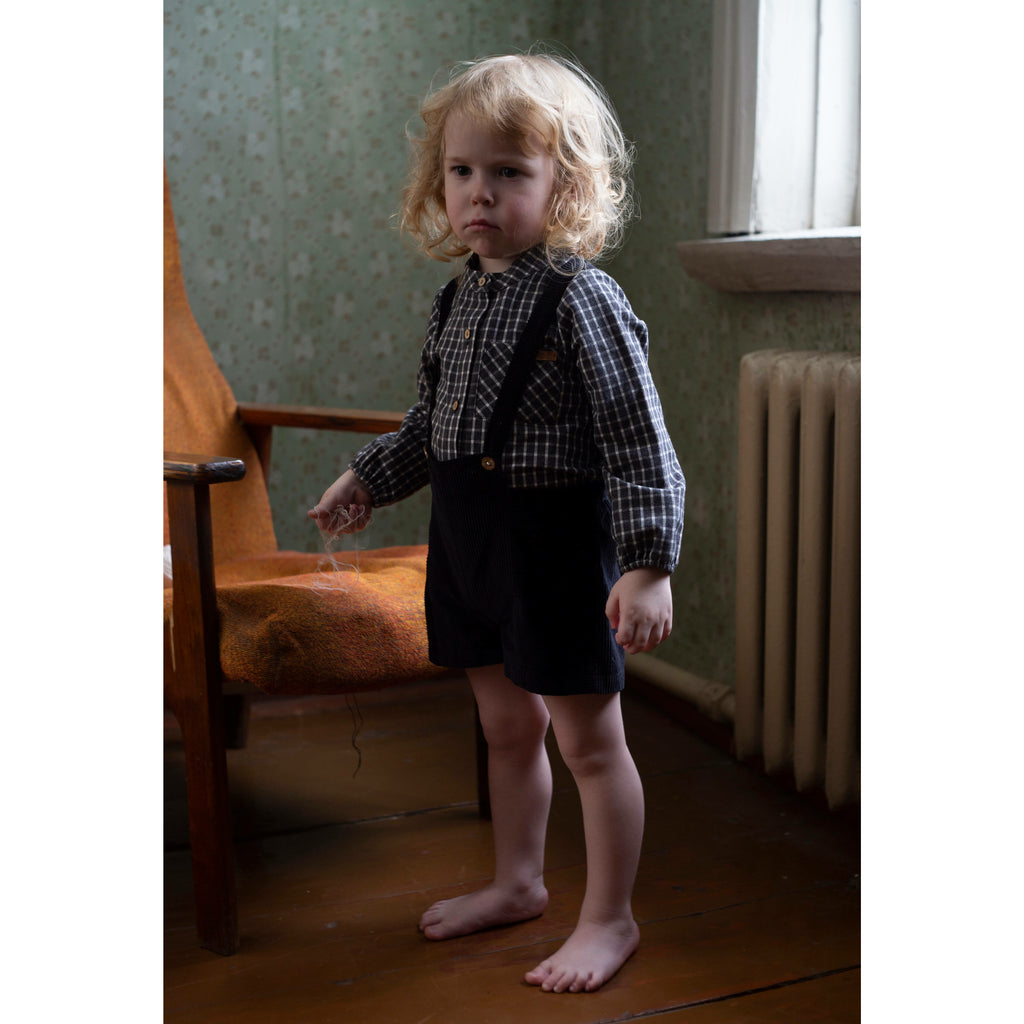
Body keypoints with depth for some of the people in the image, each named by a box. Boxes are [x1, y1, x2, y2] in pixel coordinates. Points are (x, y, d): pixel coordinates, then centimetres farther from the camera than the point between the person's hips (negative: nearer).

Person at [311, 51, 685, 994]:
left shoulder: (583, 299, -17)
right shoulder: (461, 298, 7)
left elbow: (640, 443, -19)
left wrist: (648, 563, -24)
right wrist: (371, 476, 26)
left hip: (557, 539, -7)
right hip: (469, 536, 8)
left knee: (589, 739, 5)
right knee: (506, 724, 21)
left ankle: (610, 918, 22)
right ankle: (518, 882, 39)